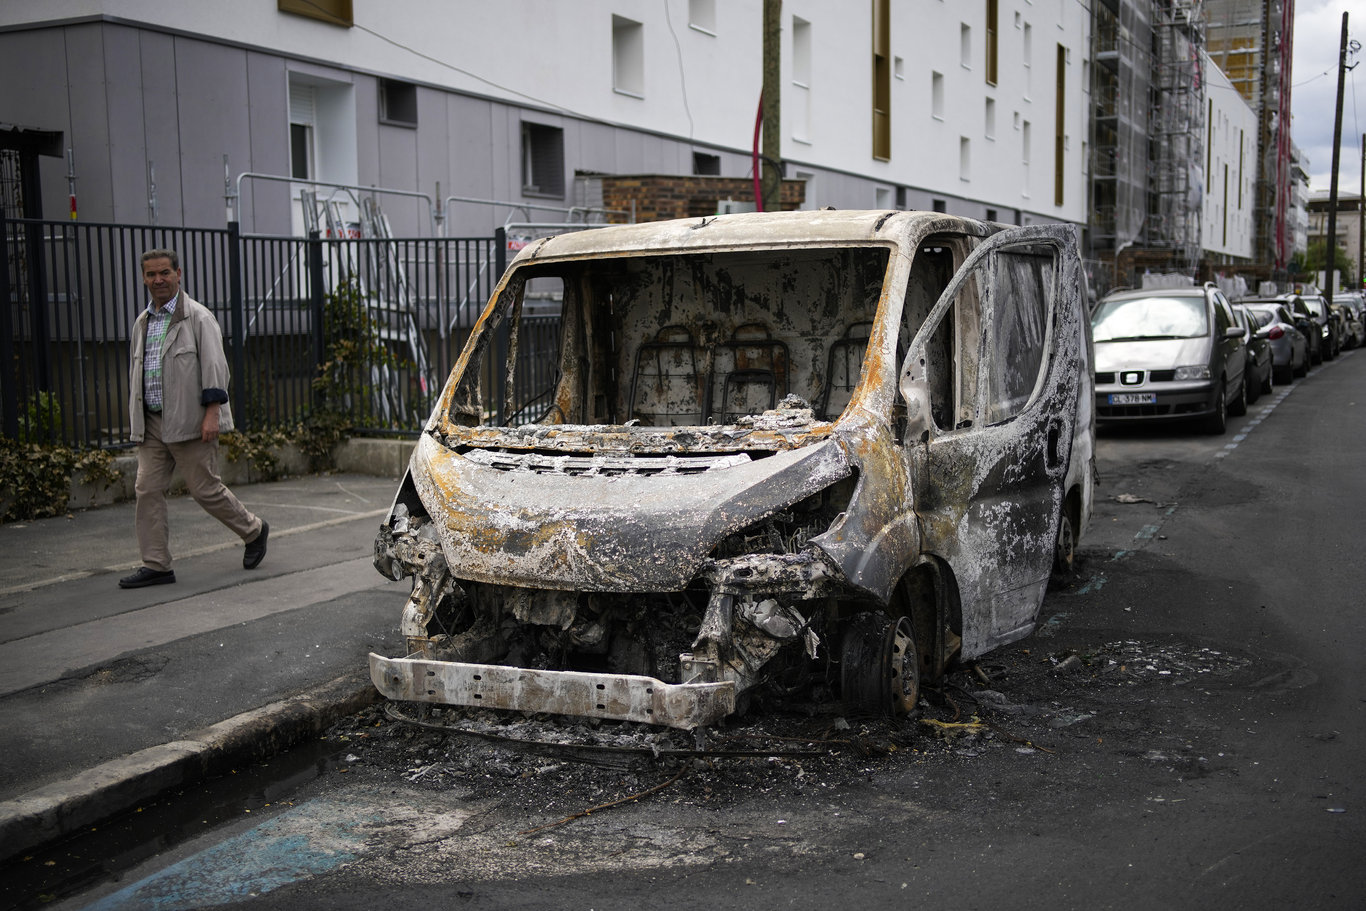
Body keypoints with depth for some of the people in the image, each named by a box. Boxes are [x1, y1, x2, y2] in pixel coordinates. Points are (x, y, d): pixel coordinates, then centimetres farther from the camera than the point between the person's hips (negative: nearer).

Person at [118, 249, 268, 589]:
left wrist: (212, 412, -19)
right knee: (148, 489, 0)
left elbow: (214, 366, -11)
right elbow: (136, 373, 22)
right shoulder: (142, 322, 16)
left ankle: (254, 531, 21)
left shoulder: (198, 317, -5)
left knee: (205, 489, -2)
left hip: (189, 421, -7)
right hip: (152, 424, 7)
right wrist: (138, 420, 18)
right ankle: (156, 565, 6)